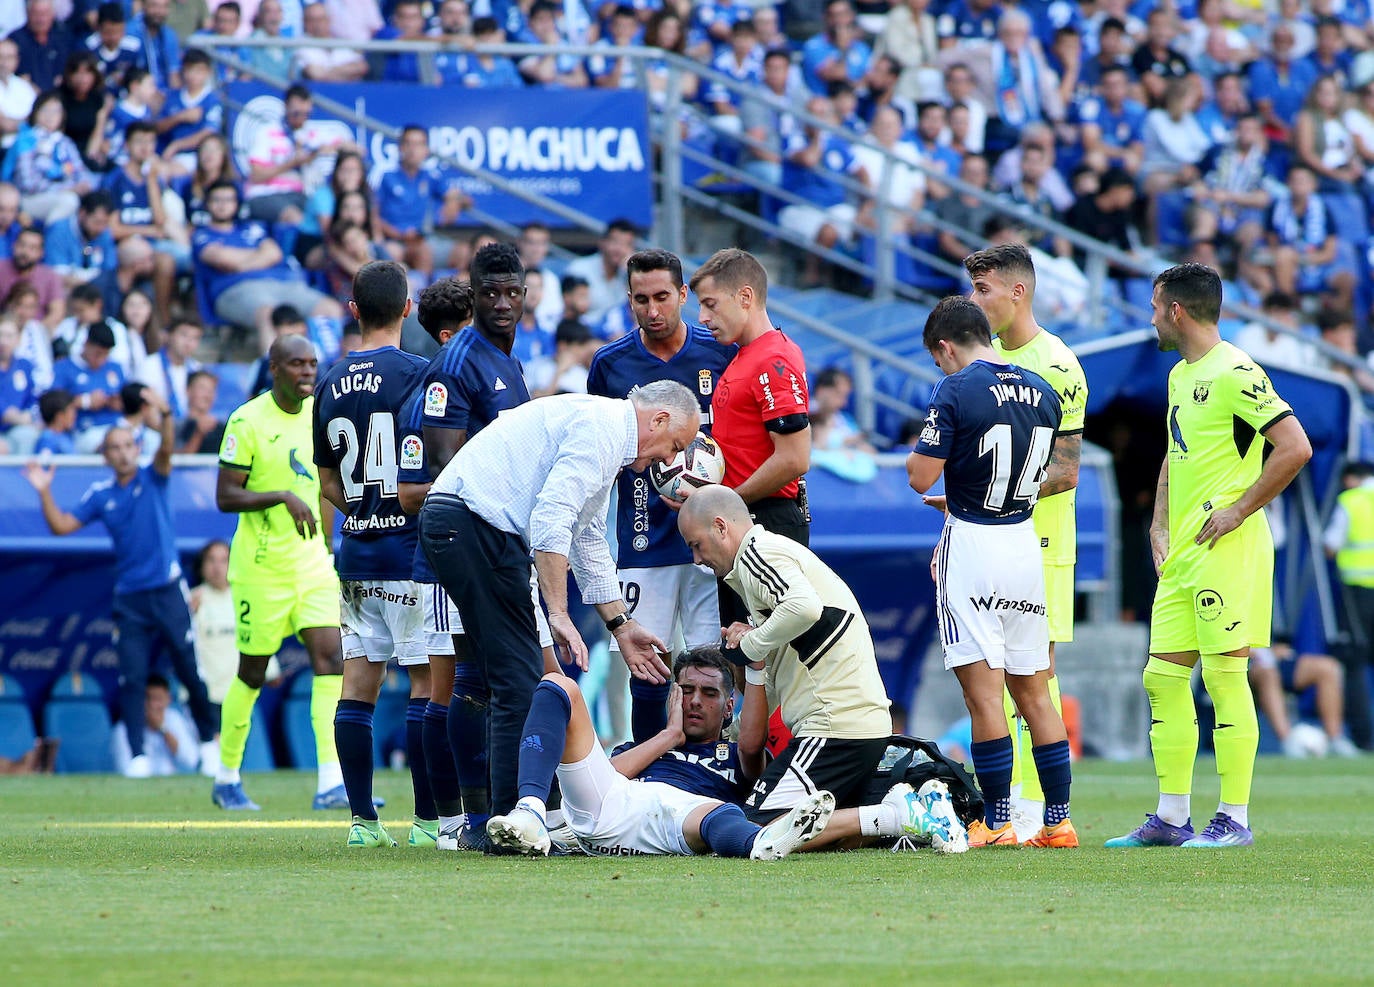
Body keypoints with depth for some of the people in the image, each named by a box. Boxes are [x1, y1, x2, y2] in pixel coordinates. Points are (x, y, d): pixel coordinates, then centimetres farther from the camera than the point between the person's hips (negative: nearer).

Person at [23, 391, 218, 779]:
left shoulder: (153, 479, 1)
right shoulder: (101, 495, 8)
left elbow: (166, 451, -18)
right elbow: (62, 525, 6)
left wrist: (166, 416, -35)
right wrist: (45, 493, -8)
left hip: (167, 591, -2)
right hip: (129, 598, 2)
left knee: (190, 671, 2)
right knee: (132, 678, -4)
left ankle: (209, 741, 18)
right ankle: (137, 757, -3)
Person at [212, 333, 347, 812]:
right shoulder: (247, 421, -12)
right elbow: (225, 497, -14)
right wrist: (284, 497, -26)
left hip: (313, 561, 5)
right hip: (262, 565, -5)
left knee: (331, 659, -9)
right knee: (252, 673, 4)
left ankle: (331, 784, -14)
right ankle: (226, 779, 22)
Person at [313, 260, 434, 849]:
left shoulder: (331, 384, 9)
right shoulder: (416, 374, -10)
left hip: (356, 552, 6)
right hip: (411, 551, -6)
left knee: (359, 684, 7)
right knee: (427, 682, -3)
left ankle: (362, 818, 7)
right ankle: (429, 819, -5)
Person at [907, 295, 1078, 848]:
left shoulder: (955, 393, -12)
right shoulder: (1042, 393, 9)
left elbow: (921, 478, -14)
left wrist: (918, 450, 9)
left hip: (972, 549, -6)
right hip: (1026, 544, 6)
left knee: (983, 690, -5)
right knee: (1033, 691, 11)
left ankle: (997, 823, -7)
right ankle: (1058, 821, 10)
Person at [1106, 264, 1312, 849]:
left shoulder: (1235, 374, -13)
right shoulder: (1180, 376, 17)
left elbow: (1295, 448, -19)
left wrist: (1239, 510, -16)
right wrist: (1160, 525, 16)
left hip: (1227, 551, -9)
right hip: (1182, 553, 9)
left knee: (1224, 674, -7)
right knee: (1164, 676, 8)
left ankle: (1234, 820, -3)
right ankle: (1172, 818, 13)